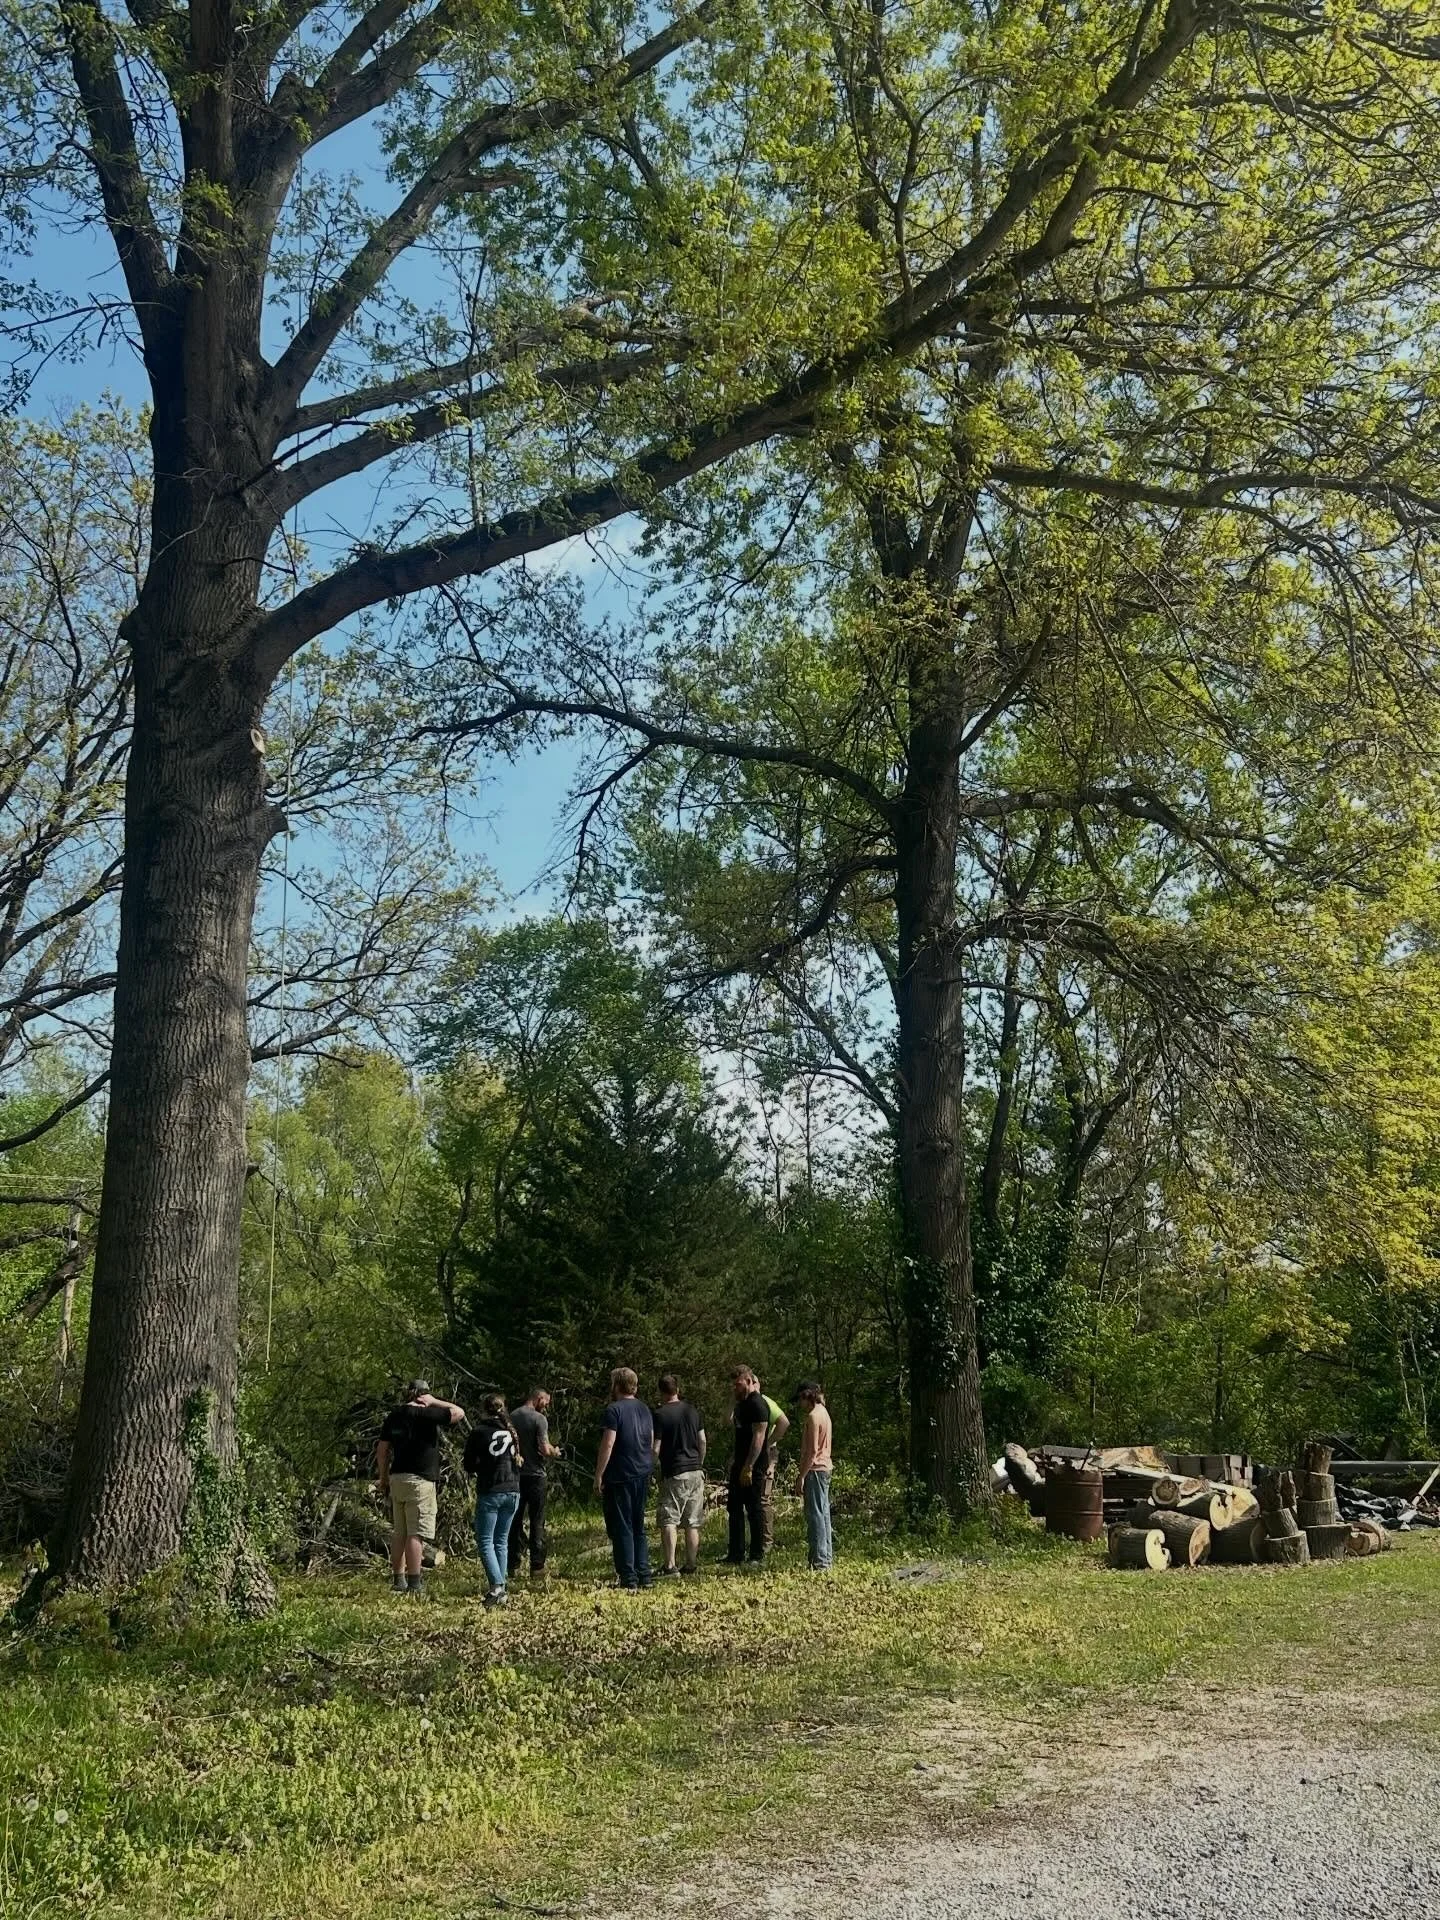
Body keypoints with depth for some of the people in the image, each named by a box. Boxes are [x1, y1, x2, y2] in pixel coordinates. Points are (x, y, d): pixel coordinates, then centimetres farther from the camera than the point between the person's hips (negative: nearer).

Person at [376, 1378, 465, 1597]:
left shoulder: (393, 1416, 11)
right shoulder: (425, 1414, -11)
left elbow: (382, 1450, 13)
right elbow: (458, 1412, -9)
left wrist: (383, 1479, 20)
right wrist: (434, 1402, -1)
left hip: (396, 1478, 7)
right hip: (419, 1480, -7)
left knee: (399, 1532, 14)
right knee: (417, 1533, -5)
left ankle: (398, 1580, 19)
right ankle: (414, 1584, -6)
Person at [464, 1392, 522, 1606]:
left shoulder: (478, 1432, -6)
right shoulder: (511, 1431, 8)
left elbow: (468, 1466, -1)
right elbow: (520, 1460, 14)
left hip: (489, 1492, -5)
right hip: (512, 1492, 5)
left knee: (485, 1541, -1)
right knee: (502, 1541, 13)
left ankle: (496, 1587, -17)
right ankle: (499, 1588, 12)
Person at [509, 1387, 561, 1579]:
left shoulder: (511, 1417, 5)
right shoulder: (539, 1419, -13)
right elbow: (545, 1449, -19)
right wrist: (554, 1452, 1)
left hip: (515, 1474, 5)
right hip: (535, 1475, -5)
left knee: (516, 1520, 12)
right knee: (537, 1522, 3)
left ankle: (513, 1563, 14)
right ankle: (537, 1566, 3)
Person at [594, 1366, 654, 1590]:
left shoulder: (614, 1410, -12)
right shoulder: (644, 1409, 11)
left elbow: (608, 1444, -17)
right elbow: (651, 1443, 16)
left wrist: (598, 1476, -13)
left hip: (620, 1477, -7)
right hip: (642, 1476, 7)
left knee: (621, 1528, -2)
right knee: (638, 1526, 16)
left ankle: (628, 1580, -3)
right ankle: (644, 1575, 16)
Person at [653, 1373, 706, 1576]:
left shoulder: (660, 1414, -9)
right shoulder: (691, 1410, 8)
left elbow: (655, 1449, -11)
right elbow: (703, 1441, 11)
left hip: (673, 1474, -5)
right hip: (695, 1473, 6)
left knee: (668, 1521, -4)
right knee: (692, 1523, 11)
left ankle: (670, 1566, -14)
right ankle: (692, 1565, 14)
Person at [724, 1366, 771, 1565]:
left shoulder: (757, 1405, -15)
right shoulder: (741, 1403, 14)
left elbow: (758, 1438, -21)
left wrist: (748, 1468, -23)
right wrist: (735, 1461, 18)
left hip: (753, 1468, -10)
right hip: (740, 1465, 10)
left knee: (754, 1511, -1)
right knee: (735, 1508, 12)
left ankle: (757, 1556, 6)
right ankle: (736, 1555, 18)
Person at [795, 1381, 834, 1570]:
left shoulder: (813, 1416, -14)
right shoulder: (823, 1412, 15)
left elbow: (812, 1451, -19)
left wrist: (801, 1477, -17)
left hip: (814, 1470, -10)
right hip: (824, 1468, 10)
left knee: (815, 1515, -8)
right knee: (823, 1514, 14)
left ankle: (819, 1562, -8)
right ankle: (827, 1558, 19)